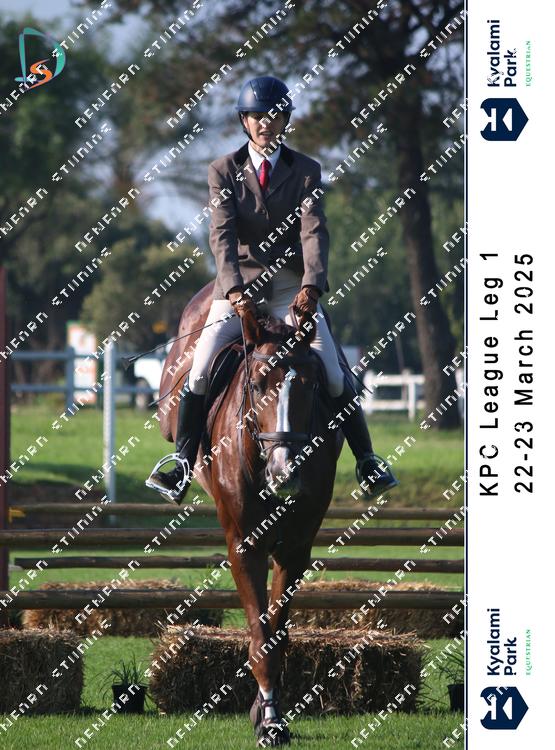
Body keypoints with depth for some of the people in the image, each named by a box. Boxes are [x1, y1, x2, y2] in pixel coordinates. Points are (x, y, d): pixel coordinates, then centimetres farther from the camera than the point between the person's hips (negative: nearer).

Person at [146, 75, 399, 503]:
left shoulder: (306, 172, 4)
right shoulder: (224, 172, 2)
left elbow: (314, 232, -9)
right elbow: (222, 235, -10)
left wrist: (311, 285, -27)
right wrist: (234, 288, -27)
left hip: (292, 288, 0)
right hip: (239, 288, 0)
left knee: (333, 375, -10)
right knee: (201, 370, -17)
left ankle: (368, 462, 1)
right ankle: (183, 467, -11)